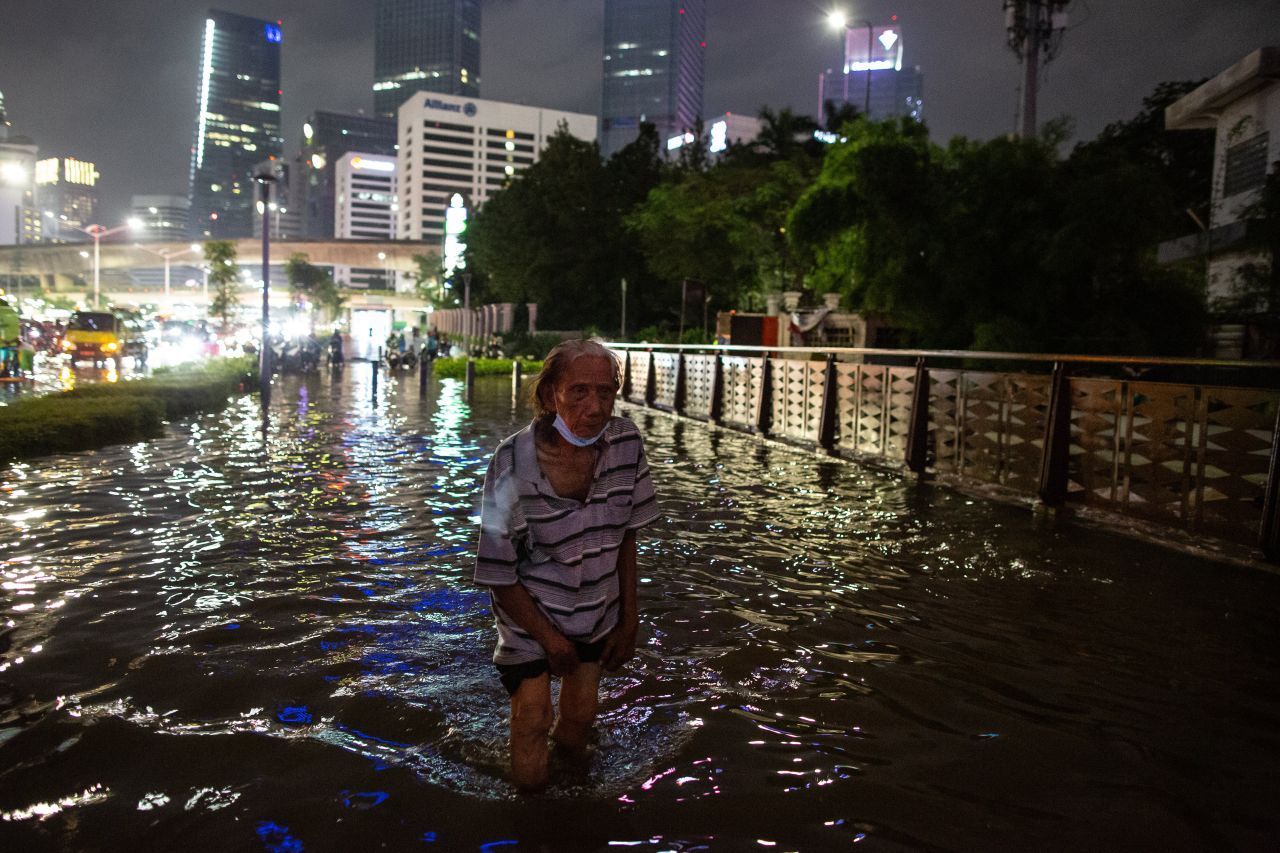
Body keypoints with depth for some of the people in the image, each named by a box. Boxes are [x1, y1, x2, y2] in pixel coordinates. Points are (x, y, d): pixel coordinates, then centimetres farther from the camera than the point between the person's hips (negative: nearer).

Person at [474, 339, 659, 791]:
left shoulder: (626, 443, -16)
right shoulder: (515, 461, -28)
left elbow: (625, 534, -2)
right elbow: (499, 575, -20)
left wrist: (629, 619, 0)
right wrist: (549, 638, -12)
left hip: (596, 618, 4)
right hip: (531, 617, -3)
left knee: (580, 721, 19)